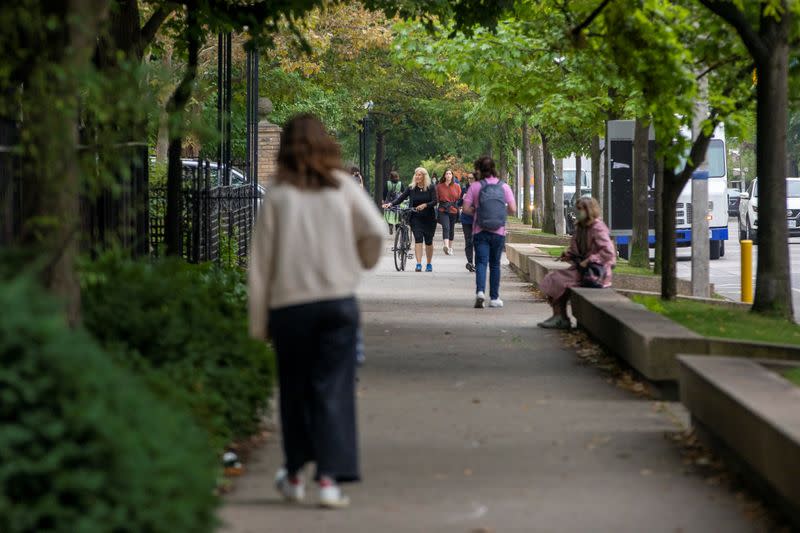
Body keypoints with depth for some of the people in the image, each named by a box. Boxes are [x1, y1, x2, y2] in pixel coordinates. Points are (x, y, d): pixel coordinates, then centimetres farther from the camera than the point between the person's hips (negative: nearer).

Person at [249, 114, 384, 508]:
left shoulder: (277, 197, 2)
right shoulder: (343, 187, 2)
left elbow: (260, 263, 1)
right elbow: (375, 230, -10)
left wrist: (259, 322, 6)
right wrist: (364, 262, 12)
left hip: (289, 305, 0)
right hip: (338, 299, 0)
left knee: (295, 388, 14)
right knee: (333, 389, 0)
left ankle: (295, 476, 24)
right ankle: (329, 477, -9)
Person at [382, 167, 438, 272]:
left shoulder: (431, 188, -2)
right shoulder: (411, 188, 3)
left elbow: (435, 201, -10)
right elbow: (401, 198, -1)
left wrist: (425, 205, -28)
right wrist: (391, 204, -17)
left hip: (429, 218, 0)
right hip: (416, 218, 0)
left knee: (428, 241, 7)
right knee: (418, 239, -13)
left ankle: (429, 264, 22)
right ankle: (418, 264, -18)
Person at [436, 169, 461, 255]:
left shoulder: (456, 187, 6)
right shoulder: (439, 186, 3)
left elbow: (459, 198, 11)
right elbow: (436, 198, 9)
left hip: (453, 210, 2)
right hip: (443, 210, -2)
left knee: (451, 229, 13)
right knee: (446, 227, -22)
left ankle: (450, 247, 29)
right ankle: (446, 246, -38)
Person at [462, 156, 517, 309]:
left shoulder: (475, 186, -4)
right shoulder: (504, 187, 1)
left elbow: (466, 208, -6)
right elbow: (513, 209, -2)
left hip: (480, 232, -2)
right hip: (499, 232, 2)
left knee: (481, 263, -3)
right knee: (495, 264, 12)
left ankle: (480, 291, -26)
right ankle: (494, 298, 14)